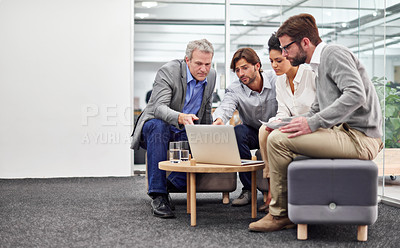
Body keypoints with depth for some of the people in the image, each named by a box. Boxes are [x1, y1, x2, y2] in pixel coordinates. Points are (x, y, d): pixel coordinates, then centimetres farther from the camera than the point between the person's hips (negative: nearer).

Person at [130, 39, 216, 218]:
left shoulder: (211, 75, -1)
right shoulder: (168, 71, -20)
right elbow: (159, 107, -33)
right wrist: (180, 117, -52)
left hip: (185, 133, 4)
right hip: (155, 125, -4)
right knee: (158, 126, -39)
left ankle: (174, 184, -14)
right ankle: (157, 196, -37)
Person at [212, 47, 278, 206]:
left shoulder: (276, 80, -11)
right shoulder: (234, 90, -10)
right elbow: (225, 107, -31)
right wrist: (219, 120, -55)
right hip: (252, 133, 1)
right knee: (238, 132, -31)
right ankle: (248, 188, -22)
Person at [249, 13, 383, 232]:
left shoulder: (334, 53, -9)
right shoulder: (318, 67, 22)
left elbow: (355, 95, -23)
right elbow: (318, 109, 26)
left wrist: (313, 123, -24)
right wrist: (297, 122, 7)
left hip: (360, 138, -11)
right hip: (346, 132, 11)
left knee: (278, 140, -17)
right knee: (280, 135, 19)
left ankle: (280, 214, -5)